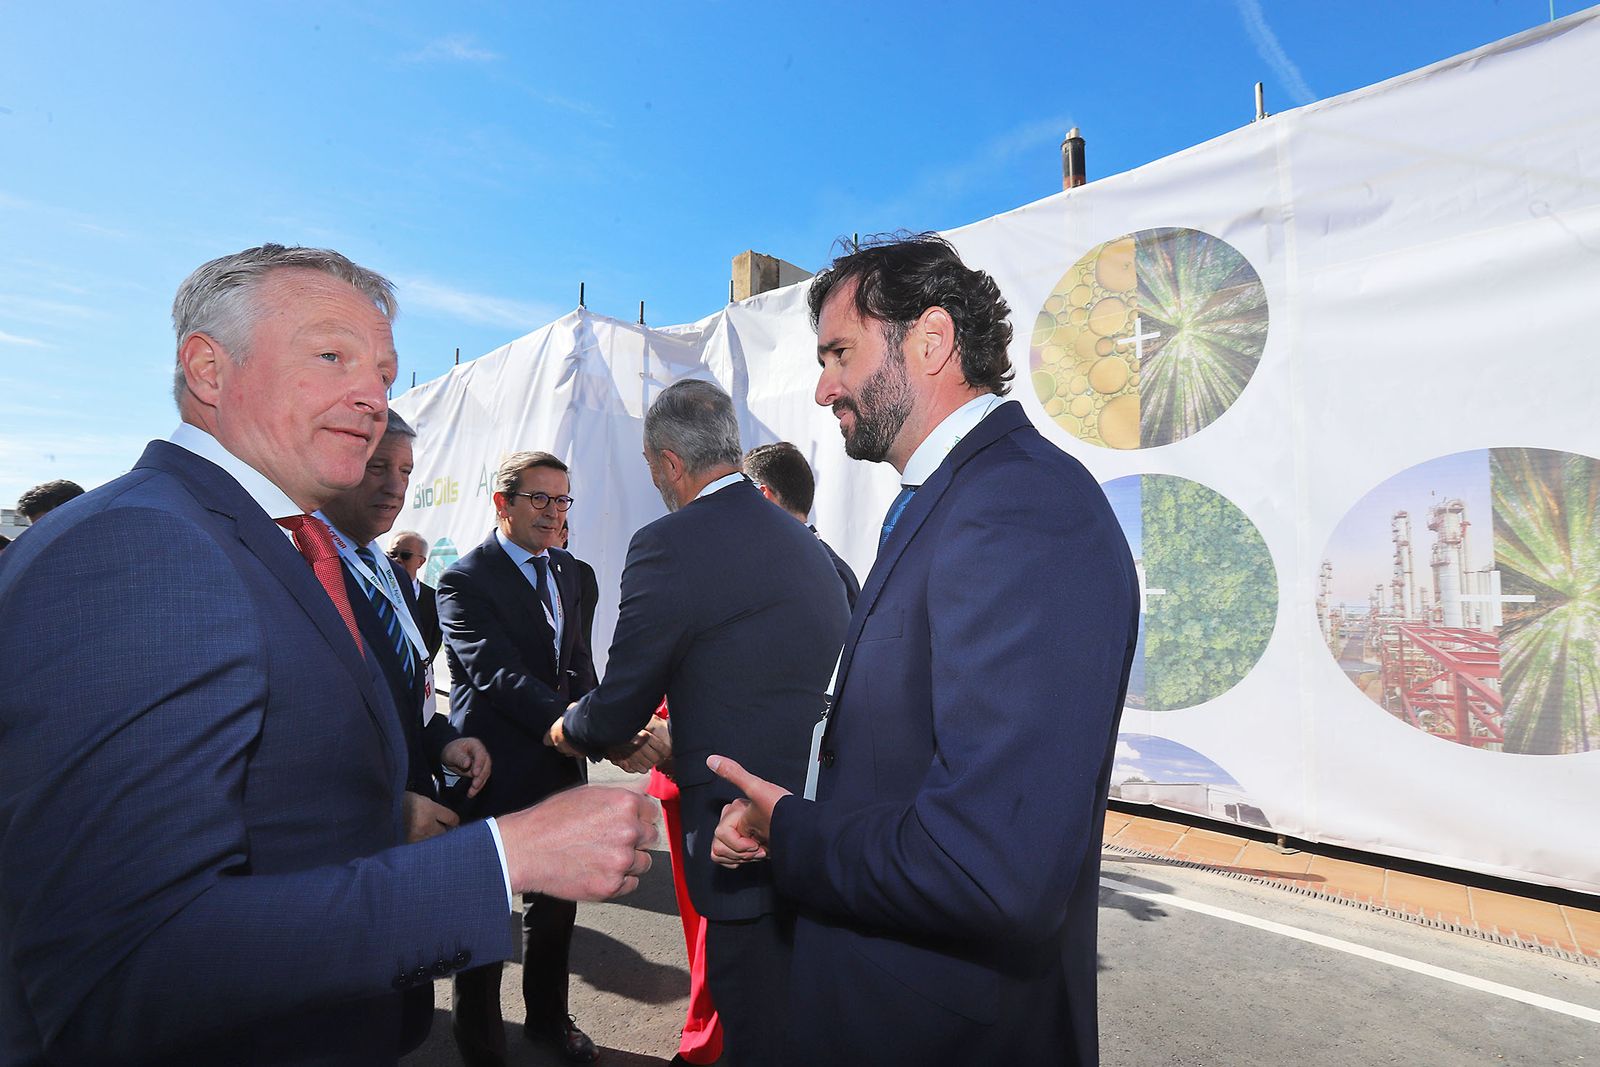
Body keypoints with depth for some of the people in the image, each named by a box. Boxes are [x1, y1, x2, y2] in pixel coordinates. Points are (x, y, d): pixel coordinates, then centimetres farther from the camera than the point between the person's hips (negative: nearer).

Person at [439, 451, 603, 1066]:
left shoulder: (564, 569, 8)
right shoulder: (465, 579, -15)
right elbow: (498, 673, -25)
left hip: (560, 765, 7)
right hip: (498, 771, -6)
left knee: (557, 900, 21)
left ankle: (548, 1017, 44)